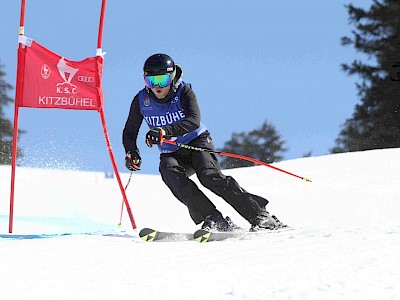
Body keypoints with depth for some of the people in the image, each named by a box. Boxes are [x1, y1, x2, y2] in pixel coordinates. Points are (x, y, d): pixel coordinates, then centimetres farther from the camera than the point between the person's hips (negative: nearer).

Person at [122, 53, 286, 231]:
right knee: (168, 170, -31)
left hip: (197, 141, -3)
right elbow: (130, 132, 8)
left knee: (210, 176, -29)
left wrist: (165, 132, -43)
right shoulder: (141, 100, -4)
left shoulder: (183, 91, -13)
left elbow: (194, 121, -29)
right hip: (172, 153, 3)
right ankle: (213, 220, -34)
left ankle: (260, 216, -24)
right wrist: (131, 152, -13)